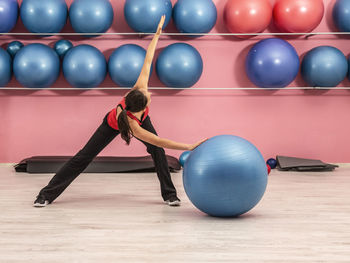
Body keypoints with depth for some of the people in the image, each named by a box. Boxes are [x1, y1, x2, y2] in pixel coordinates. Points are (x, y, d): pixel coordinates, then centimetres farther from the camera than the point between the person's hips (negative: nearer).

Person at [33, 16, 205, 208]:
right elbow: (160, 141, -49)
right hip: (113, 125, -5)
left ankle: (169, 194, -1)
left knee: (157, 152, -15)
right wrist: (190, 147, -51)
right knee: (84, 157, -2)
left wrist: (157, 34, -26)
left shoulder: (139, 89, -40)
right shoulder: (133, 126, -49)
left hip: (139, 119, 5)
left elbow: (147, 60, -32)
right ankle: (47, 195, 8)